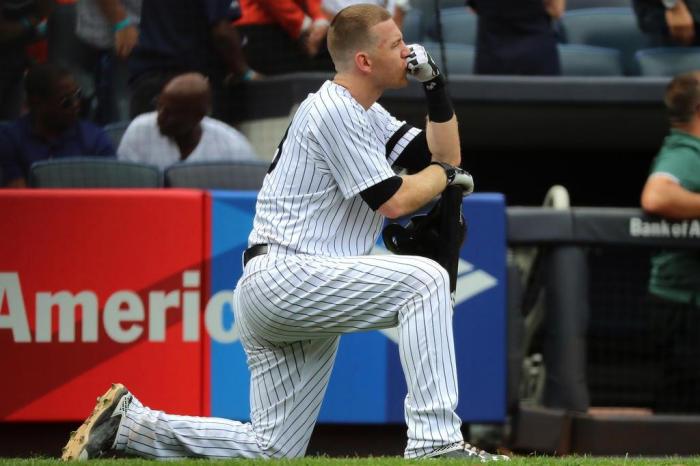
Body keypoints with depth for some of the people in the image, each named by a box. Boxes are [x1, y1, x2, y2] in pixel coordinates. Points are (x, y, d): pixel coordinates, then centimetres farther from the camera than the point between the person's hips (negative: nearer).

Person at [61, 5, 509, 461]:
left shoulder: (367, 115, 18)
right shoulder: (335, 111, -12)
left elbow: (445, 155, 18)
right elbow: (394, 201, -14)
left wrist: (437, 88, 6)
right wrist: (443, 172, 3)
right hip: (285, 275, -10)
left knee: (270, 451, 6)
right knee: (424, 278, -23)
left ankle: (132, 421, 13)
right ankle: (435, 443, -26)